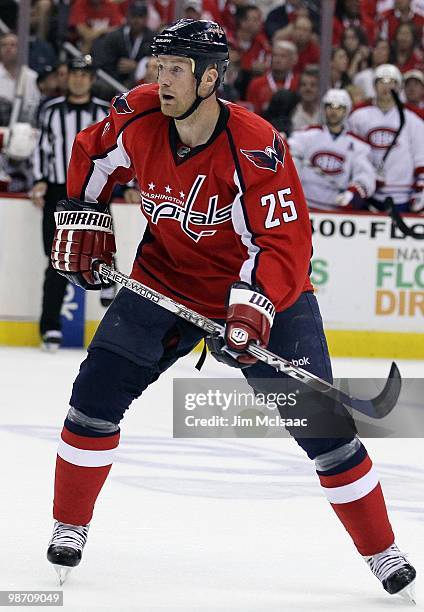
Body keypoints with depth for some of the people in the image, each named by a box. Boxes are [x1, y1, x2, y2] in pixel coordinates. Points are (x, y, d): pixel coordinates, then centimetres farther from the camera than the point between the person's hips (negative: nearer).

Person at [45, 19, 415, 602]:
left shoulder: (256, 149, -29)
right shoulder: (139, 119, -15)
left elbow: (286, 243, -31)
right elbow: (92, 155, 8)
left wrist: (252, 311, -44)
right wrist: (83, 220, 3)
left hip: (260, 291, -4)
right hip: (167, 280, 4)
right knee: (97, 393, -6)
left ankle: (382, 550, 5)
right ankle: (70, 526, 12)